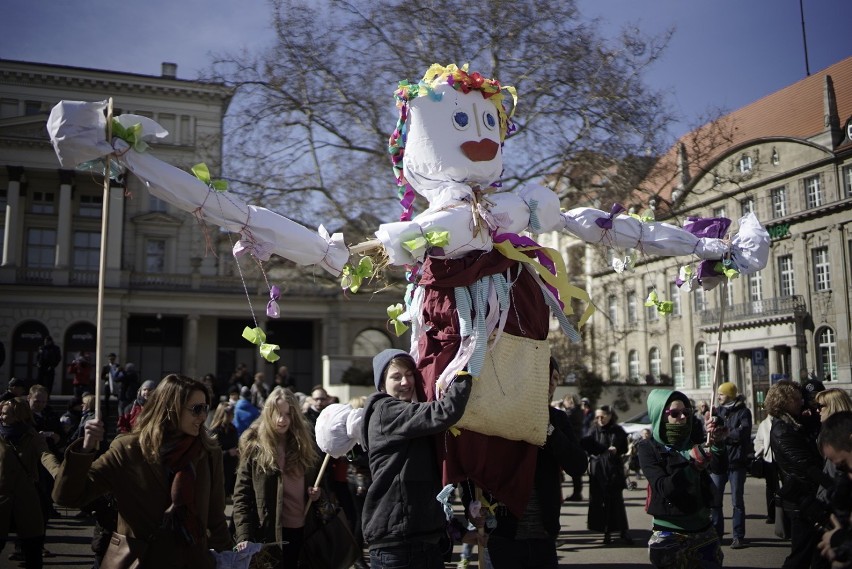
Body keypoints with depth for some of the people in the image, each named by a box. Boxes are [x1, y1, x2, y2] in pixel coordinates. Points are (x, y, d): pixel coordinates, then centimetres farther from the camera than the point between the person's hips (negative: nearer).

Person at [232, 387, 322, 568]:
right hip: (271, 533, -3)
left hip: (304, 530, 4)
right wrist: (244, 538, -18)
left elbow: (319, 477, 19)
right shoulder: (254, 445, -6)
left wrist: (317, 490, -3)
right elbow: (241, 495, -8)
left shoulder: (305, 440, 5)